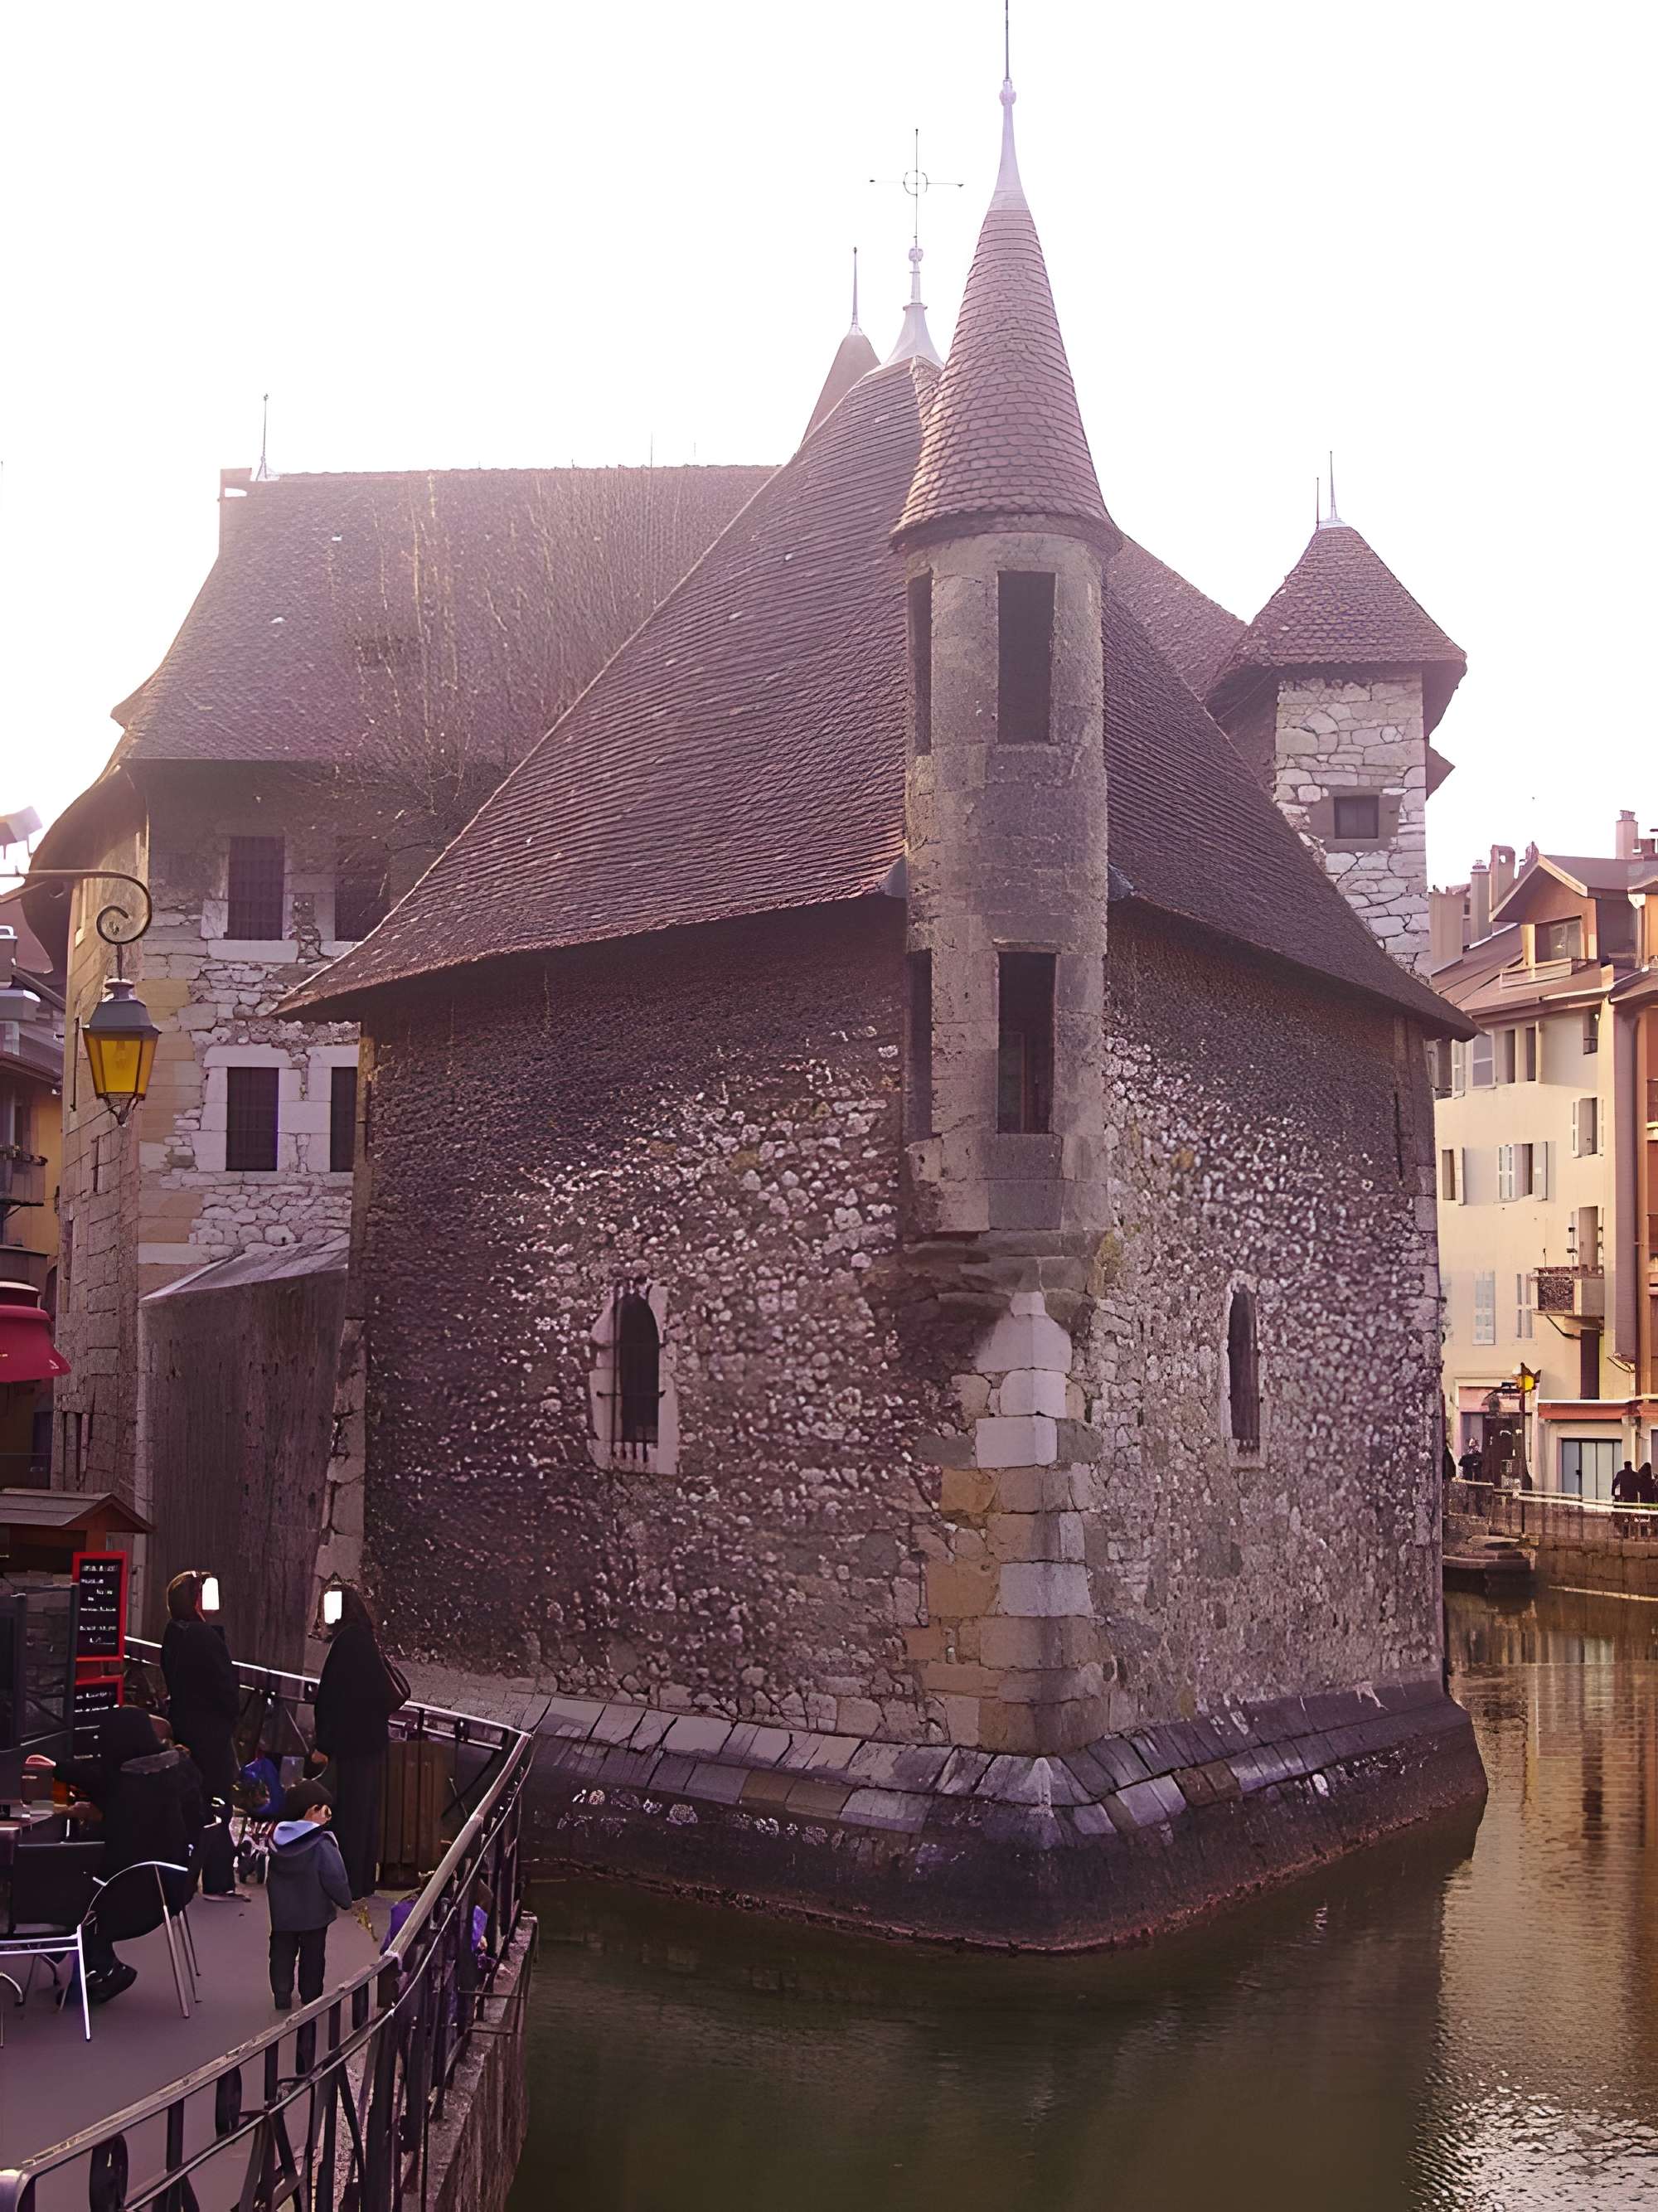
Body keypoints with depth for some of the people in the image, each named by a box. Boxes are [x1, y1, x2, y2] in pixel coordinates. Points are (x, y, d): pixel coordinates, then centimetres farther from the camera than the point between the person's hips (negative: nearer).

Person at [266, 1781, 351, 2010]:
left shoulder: (278, 1840, -2)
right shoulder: (321, 1845, -21)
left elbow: (270, 1877, 9)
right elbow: (335, 1879, -18)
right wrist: (345, 1901, -2)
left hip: (282, 1913, 4)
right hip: (313, 1913, -4)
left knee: (282, 1954, 14)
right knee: (312, 1957, 12)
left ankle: (282, 1998, 12)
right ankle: (310, 2000, 20)